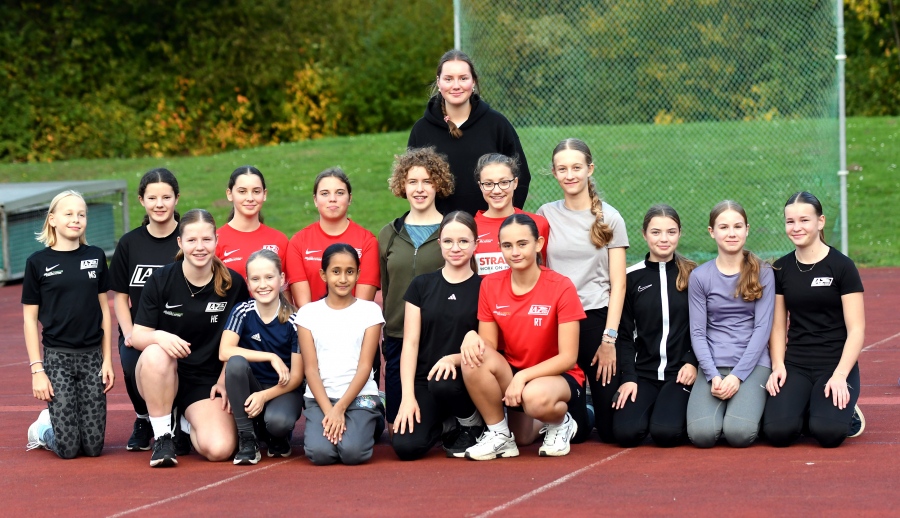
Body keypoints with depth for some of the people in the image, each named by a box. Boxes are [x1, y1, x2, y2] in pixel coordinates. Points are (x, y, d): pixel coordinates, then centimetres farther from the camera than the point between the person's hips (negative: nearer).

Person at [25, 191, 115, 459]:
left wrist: (107, 360, 5)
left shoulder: (96, 256, 7)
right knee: (68, 448, -8)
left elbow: (104, 309, 11)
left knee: (94, 446, -1)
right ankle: (43, 428, 23)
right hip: (57, 357, -3)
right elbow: (30, 319, -1)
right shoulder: (38, 262, -3)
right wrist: (37, 369, -6)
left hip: (92, 357, 3)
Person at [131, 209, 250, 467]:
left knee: (219, 449, -25)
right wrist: (159, 337, -28)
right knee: (155, 353, -38)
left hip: (206, 382, 1)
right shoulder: (161, 281, -4)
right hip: (163, 378, -1)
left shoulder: (233, 284, -2)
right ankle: (162, 436, -17)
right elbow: (137, 335, -5)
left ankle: (184, 424, 14)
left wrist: (224, 380, -4)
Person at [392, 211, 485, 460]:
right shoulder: (422, 285, 8)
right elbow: (410, 343, 3)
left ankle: (472, 424, -5)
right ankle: (442, 423, 11)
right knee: (406, 446, -24)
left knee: (443, 383, -39)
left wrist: (455, 359, -22)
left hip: (463, 376, -2)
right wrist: (408, 396, -9)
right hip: (424, 379, 2)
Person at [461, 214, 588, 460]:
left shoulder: (561, 287, -13)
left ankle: (561, 420, -2)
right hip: (513, 374, 5)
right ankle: (499, 434, -4)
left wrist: (523, 377, -26)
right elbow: (489, 345, 1)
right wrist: (472, 339, -23)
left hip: (558, 378, -5)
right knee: (475, 358, -24)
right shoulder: (490, 285, -1)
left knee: (536, 396, -38)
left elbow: (568, 357, -15)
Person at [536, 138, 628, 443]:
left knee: (612, 429, -7)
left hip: (596, 317, -2)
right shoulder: (546, 215, 7)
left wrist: (609, 339, -9)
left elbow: (618, 284, -1)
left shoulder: (609, 218, 1)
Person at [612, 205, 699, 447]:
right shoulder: (631, 278, 6)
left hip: (680, 373, -1)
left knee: (665, 432, -25)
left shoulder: (693, 275, 5)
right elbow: (624, 334, 6)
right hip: (643, 371, 1)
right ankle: (648, 407, 11)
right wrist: (628, 377, -5)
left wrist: (693, 363, -9)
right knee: (626, 432, -23)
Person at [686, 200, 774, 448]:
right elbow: (697, 332, 3)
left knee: (739, 433, -26)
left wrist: (737, 375, -13)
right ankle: (719, 407, 10)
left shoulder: (763, 273, 3)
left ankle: (750, 406, 9)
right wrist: (713, 376, -12)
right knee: (702, 434, -24)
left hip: (753, 364, -1)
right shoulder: (699, 277, 6)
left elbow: (762, 328, -2)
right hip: (713, 365, 1)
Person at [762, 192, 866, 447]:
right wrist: (778, 366, -5)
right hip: (795, 366, 3)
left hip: (836, 365, -3)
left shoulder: (842, 266, -4)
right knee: (777, 431, -25)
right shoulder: (781, 269, 8)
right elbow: (778, 326, 13)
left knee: (827, 432, -29)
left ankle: (846, 412, 6)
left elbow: (856, 330, -6)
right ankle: (803, 412, 9)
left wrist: (840, 375, -18)